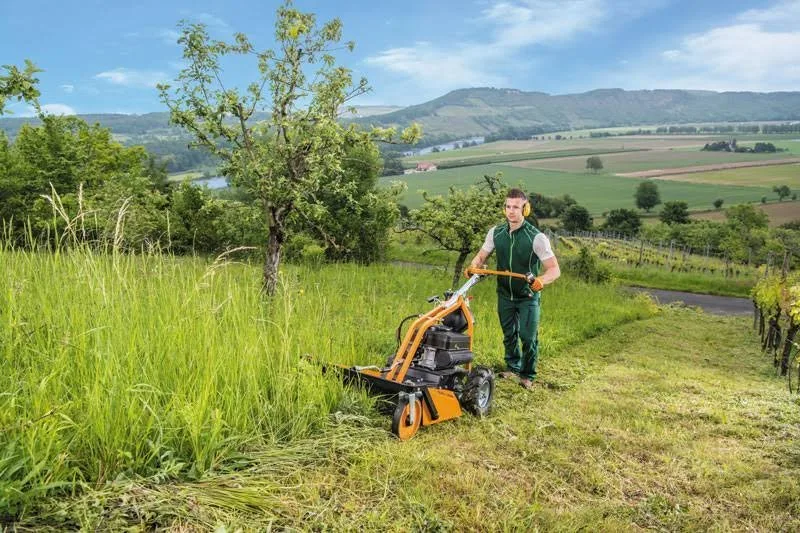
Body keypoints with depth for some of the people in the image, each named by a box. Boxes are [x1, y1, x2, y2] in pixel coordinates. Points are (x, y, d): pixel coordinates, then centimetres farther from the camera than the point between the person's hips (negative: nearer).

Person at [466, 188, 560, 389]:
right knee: (509, 334, 17)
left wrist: (541, 280, -42)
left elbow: (554, 269, -21)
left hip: (528, 297, -4)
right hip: (505, 294, 4)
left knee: (528, 337, 0)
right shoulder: (496, 232, -6)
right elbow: (481, 256, 4)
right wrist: (472, 267, -19)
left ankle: (528, 375, 21)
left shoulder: (536, 237, -19)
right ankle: (513, 367, 39)